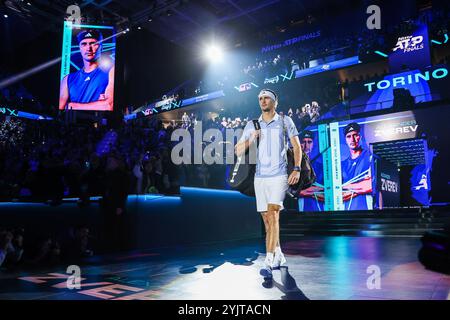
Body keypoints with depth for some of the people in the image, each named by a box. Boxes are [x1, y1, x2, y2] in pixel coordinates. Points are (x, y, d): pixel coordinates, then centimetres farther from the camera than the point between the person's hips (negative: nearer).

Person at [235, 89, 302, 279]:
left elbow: (297, 146, 5)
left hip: (279, 176, -4)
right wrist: (251, 139, -10)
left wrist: (297, 169, -8)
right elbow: (238, 151, 8)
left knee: (272, 215, -17)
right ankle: (279, 256, 25)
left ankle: (268, 262, -16)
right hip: (260, 177, 4)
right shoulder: (252, 125, 11)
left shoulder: (285, 122, 5)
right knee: (267, 219, 8)